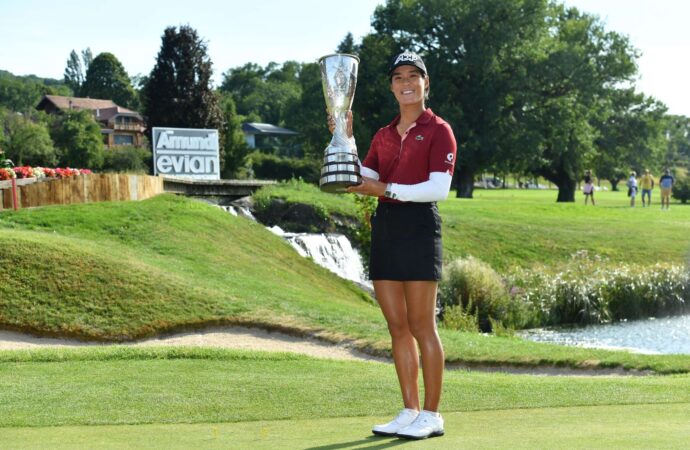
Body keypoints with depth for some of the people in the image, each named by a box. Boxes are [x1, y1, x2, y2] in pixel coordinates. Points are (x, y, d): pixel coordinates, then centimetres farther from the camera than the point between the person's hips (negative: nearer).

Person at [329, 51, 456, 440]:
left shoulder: (438, 130, -1)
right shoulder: (384, 135, 17)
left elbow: (439, 188, -12)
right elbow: (361, 182, 12)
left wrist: (387, 189, -15)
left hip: (418, 226, -6)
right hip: (385, 228, 7)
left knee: (421, 326, -5)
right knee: (397, 327, 7)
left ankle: (431, 415, 2)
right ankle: (410, 411, 13)